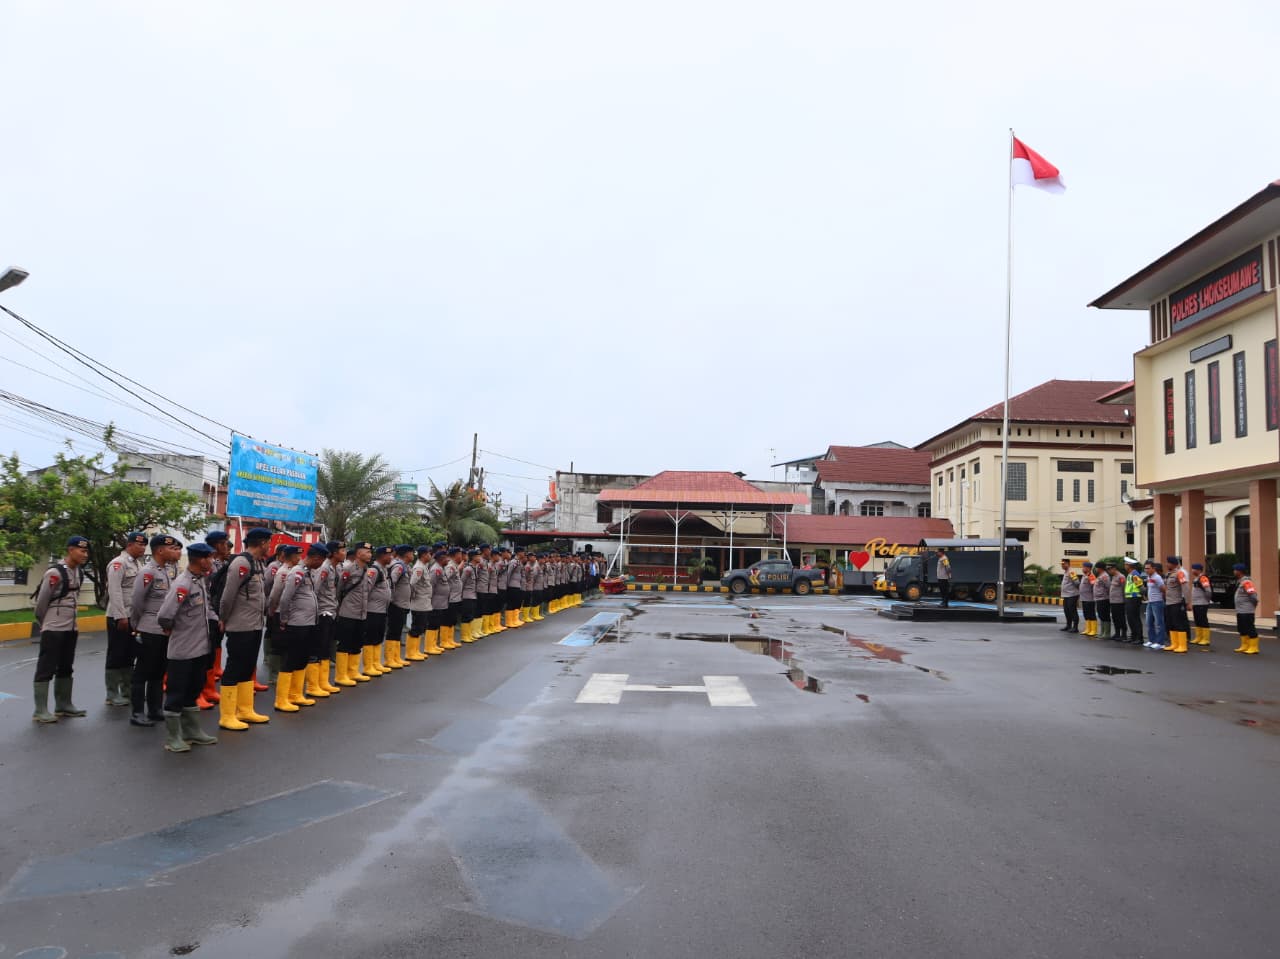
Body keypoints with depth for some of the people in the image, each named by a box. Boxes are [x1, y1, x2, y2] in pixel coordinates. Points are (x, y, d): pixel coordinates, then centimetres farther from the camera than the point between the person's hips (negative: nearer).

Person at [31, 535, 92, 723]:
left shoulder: (80, 572, 8)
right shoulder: (55, 572, -16)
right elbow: (41, 601, -10)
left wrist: (72, 621, 13)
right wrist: (43, 623, 2)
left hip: (71, 628, 8)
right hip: (54, 628, -8)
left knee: (66, 668, 15)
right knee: (46, 669, -4)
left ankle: (63, 704, 25)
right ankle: (40, 710, 0)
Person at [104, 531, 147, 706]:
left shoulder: (138, 563, 13)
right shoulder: (118, 563, -12)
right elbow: (114, 591, -18)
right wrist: (121, 616, -21)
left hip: (133, 617, 8)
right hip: (119, 617, -8)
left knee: (129, 655, 14)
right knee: (116, 656, 1)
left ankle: (127, 690, 22)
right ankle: (112, 695, 9)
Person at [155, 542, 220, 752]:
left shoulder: (202, 580, 5)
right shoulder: (182, 584, -23)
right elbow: (164, 615, -27)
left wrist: (217, 620, 5)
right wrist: (170, 630, -9)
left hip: (200, 648, 9)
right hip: (182, 650, -9)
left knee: (192, 692, 18)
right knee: (176, 693, 4)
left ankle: (192, 731, 29)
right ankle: (172, 737, 14)